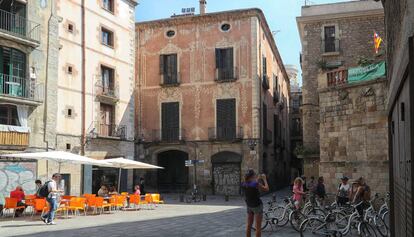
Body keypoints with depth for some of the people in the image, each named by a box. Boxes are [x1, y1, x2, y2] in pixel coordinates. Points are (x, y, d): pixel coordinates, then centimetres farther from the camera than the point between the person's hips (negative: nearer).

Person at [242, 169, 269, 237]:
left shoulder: (243, 184, -5)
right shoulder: (256, 184, -22)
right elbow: (266, 189, -9)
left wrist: (257, 179, 17)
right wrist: (264, 179, 1)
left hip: (249, 206, 6)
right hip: (257, 206, -6)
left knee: (249, 225, 14)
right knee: (258, 226, 1)